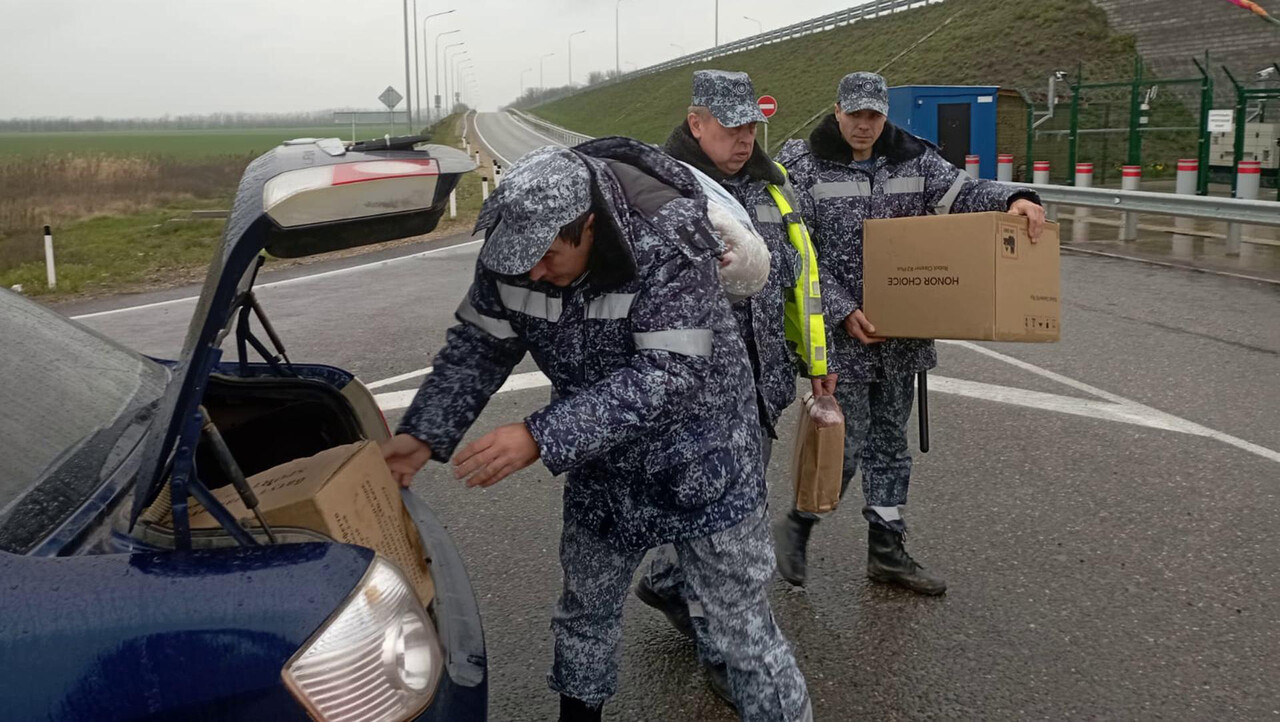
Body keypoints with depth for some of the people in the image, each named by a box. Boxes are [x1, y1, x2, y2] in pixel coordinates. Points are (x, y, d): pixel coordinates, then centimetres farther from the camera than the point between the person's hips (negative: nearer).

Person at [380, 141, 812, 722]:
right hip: (602, 468, 6)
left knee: (743, 632, 4)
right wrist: (423, 435, -15)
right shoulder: (514, 250, -13)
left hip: (700, 468, -5)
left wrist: (541, 437, -40)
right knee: (584, 612, 22)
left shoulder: (670, 244, -31)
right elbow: (478, 347, -2)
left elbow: (665, 378, -35)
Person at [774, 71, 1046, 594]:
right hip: (840, 334, -5)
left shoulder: (912, 159, 6)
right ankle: (796, 527, 21)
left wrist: (1012, 200, -25)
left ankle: (886, 551, 25)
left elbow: (961, 192, -3)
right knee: (846, 443, -4)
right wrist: (843, 312, -17)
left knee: (889, 440, 13)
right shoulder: (803, 165, -7)